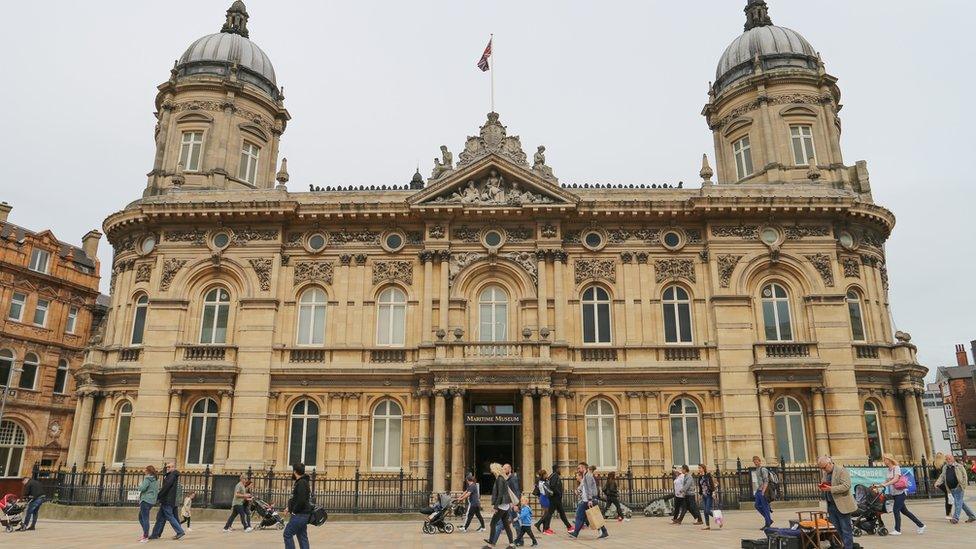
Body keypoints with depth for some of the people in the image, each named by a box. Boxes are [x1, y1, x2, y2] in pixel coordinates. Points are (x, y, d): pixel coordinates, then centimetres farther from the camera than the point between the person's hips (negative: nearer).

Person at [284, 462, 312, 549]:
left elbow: (301, 500, -25)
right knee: (302, 536, 10)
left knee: (288, 534, -4)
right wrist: (290, 507, 15)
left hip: (299, 515, -10)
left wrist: (294, 511, -14)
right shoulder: (302, 482, 15)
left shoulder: (301, 483, -17)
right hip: (303, 515, 10)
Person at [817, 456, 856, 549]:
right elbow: (824, 485, 25)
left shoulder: (841, 470, -11)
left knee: (846, 530, 0)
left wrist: (831, 489, -25)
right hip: (831, 505, 8)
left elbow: (846, 486, -19)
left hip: (842, 505, -8)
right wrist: (823, 488, 2)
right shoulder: (825, 472, 14)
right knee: (838, 530, 13)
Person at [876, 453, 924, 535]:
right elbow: (888, 480, 13)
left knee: (896, 510, -9)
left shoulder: (896, 468, -13)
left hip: (900, 492, -8)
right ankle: (920, 525, 25)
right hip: (894, 493, 8)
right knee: (904, 510, 13)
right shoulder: (889, 469, 10)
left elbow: (896, 479, -25)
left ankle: (897, 530, -1)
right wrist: (879, 485, 4)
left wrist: (885, 484, -34)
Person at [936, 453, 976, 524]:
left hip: (959, 488, -6)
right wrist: (938, 482, -4)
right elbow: (942, 476, 11)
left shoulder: (959, 466, -6)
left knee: (958, 503, -7)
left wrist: (963, 486, -13)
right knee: (961, 503, 14)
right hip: (952, 489, 6)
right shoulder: (945, 468, 9)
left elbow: (964, 476, -5)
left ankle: (955, 518, -7)